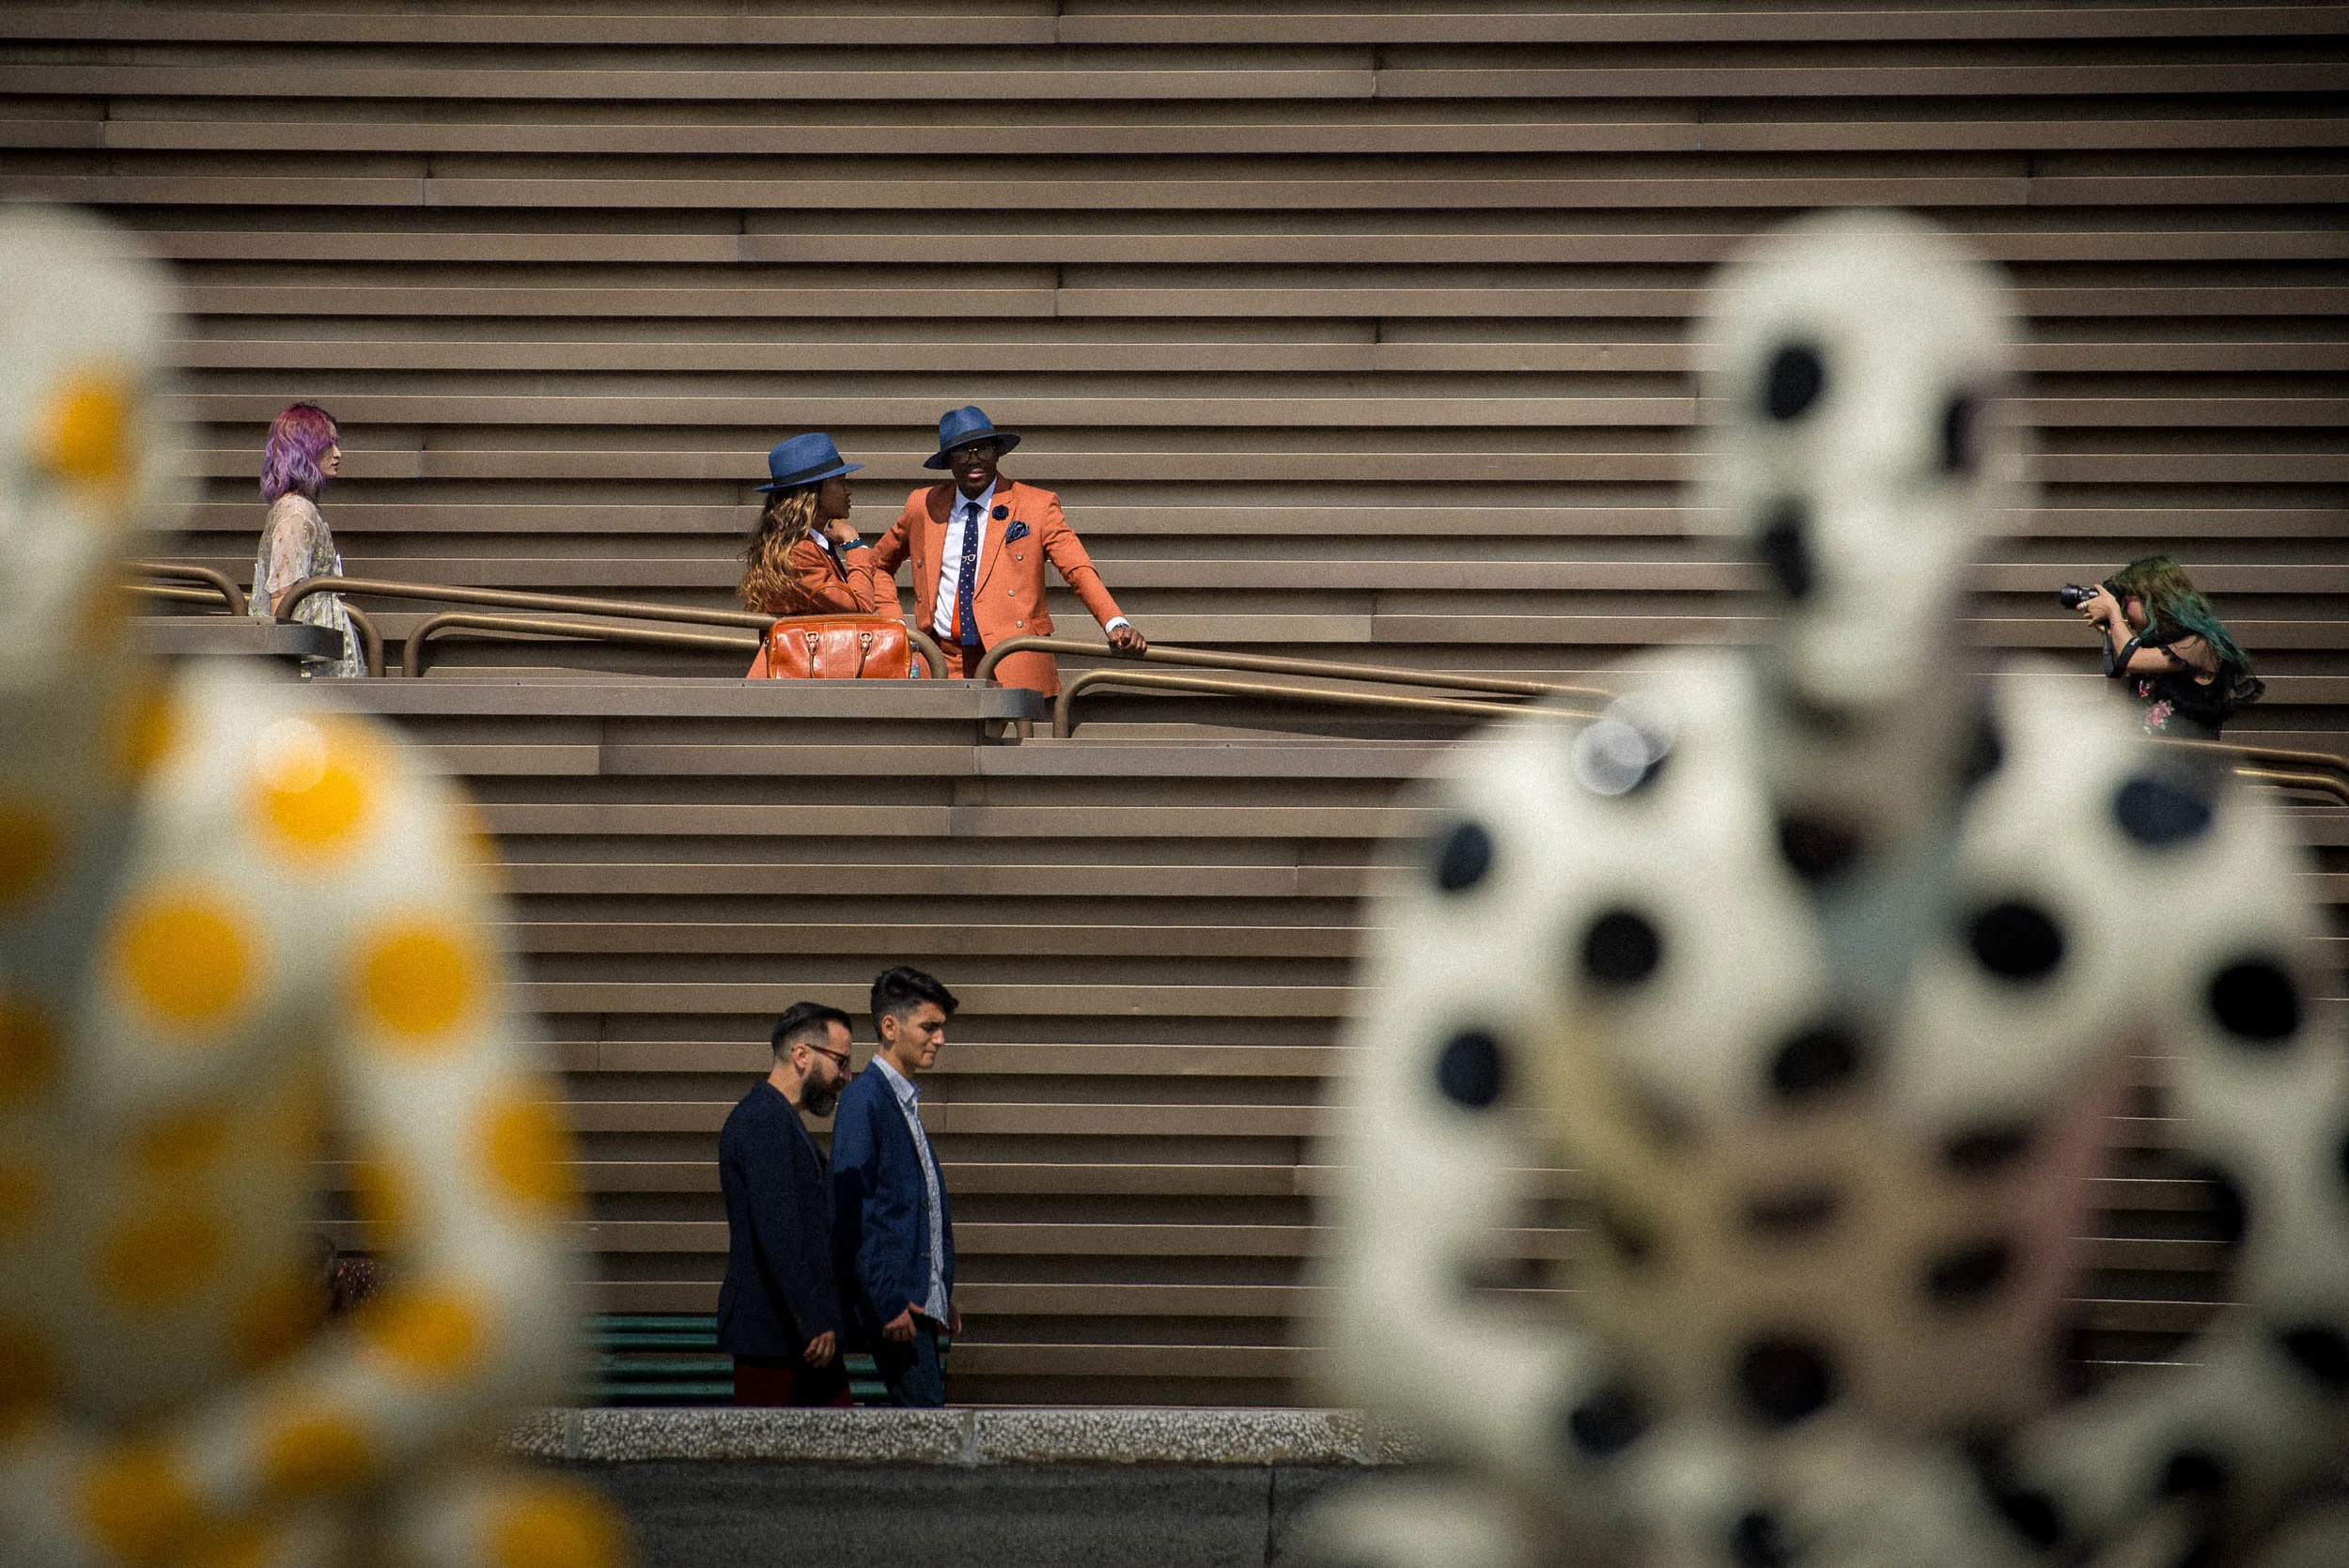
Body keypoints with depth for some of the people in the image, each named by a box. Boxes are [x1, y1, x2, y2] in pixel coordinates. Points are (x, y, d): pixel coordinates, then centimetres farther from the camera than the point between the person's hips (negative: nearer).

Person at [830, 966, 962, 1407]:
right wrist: (887, 1303, -19)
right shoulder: (865, 1101, -11)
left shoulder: (907, 1102, 18)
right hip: (895, 1301, -10)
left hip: (920, 1300, 10)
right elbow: (850, 1213, -17)